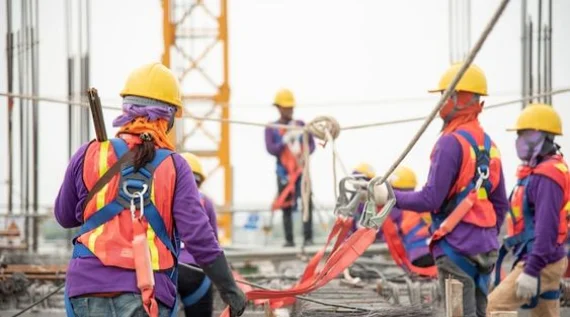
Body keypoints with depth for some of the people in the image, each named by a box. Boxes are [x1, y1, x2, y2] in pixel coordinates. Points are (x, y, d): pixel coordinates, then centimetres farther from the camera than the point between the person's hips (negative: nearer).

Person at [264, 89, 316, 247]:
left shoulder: (300, 125, 9)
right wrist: (285, 140, -20)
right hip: (284, 172, -1)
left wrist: (305, 154, -12)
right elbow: (271, 149, -7)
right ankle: (289, 239, 6)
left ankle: (308, 238, -10)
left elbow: (311, 144, 8)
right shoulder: (271, 129, 4)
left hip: (301, 170, 1)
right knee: (286, 207, 1)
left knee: (307, 203, -12)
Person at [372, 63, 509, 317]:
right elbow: (501, 204, 17)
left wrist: (390, 197, -7)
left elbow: (431, 199, -17)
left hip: (455, 246, -8)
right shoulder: (488, 144, 13)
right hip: (484, 247, 8)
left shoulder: (451, 142, -13)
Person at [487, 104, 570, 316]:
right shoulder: (538, 171, 16)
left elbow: (546, 228, -24)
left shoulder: (546, 176, -17)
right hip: (544, 262, 10)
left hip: (541, 264, -10)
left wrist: (531, 271, -26)